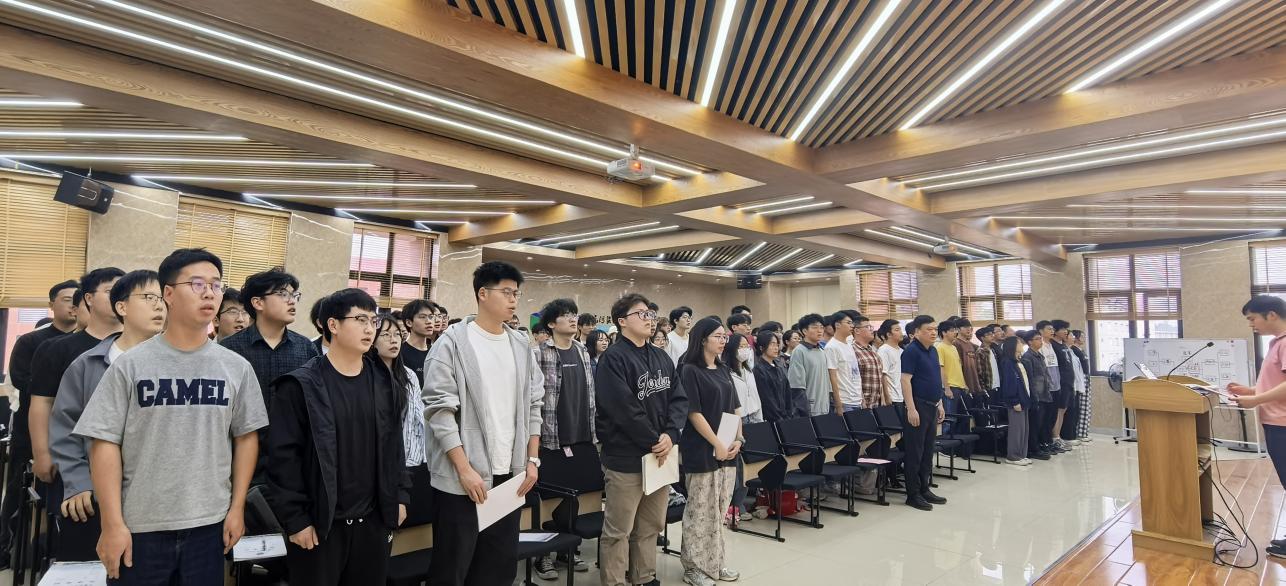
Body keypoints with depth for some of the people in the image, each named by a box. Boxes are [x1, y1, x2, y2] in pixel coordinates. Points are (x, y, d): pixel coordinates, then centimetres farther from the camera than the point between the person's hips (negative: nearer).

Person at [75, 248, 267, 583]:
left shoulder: (236, 368, 0)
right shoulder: (130, 365, -5)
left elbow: (246, 437, 5)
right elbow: (105, 442, -5)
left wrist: (237, 508, 3)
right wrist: (112, 523, -7)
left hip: (209, 523, 2)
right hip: (140, 526, -1)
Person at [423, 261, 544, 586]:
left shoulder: (521, 345, 9)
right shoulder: (453, 342, -8)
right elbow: (439, 410, -12)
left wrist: (532, 459, 7)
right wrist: (465, 469, -15)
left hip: (511, 475, 5)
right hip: (462, 478, -5)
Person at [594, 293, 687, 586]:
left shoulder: (662, 358, 11)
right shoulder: (613, 359, -13)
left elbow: (679, 398, 6)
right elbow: (623, 409, -20)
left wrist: (670, 435, -10)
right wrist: (654, 442, -14)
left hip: (661, 454, 7)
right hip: (626, 458, -7)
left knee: (651, 526, 19)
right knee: (618, 531, 4)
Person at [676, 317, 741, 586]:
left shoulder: (723, 369, 12)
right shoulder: (690, 370, -10)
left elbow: (735, 407, 14)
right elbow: (693, 412, -15)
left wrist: (738, 439, 1)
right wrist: (716, 444, -15)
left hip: (728, 448, 7)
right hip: (702, 450, -7)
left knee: (720, 509, 13)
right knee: (701, 510, 1)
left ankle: (714, 563, 26)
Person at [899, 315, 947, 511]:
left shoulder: (933, 350, 13)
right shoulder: (911, 351, -13)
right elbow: (905, 380, -18)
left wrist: (940, 404, 18)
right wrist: (911, 409, -22)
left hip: (932, 406, 9)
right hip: (918, 406, -9)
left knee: (928, 451, 14)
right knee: (914, 452, -2)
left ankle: (924, 489, 24)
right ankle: (913, 494, 5)